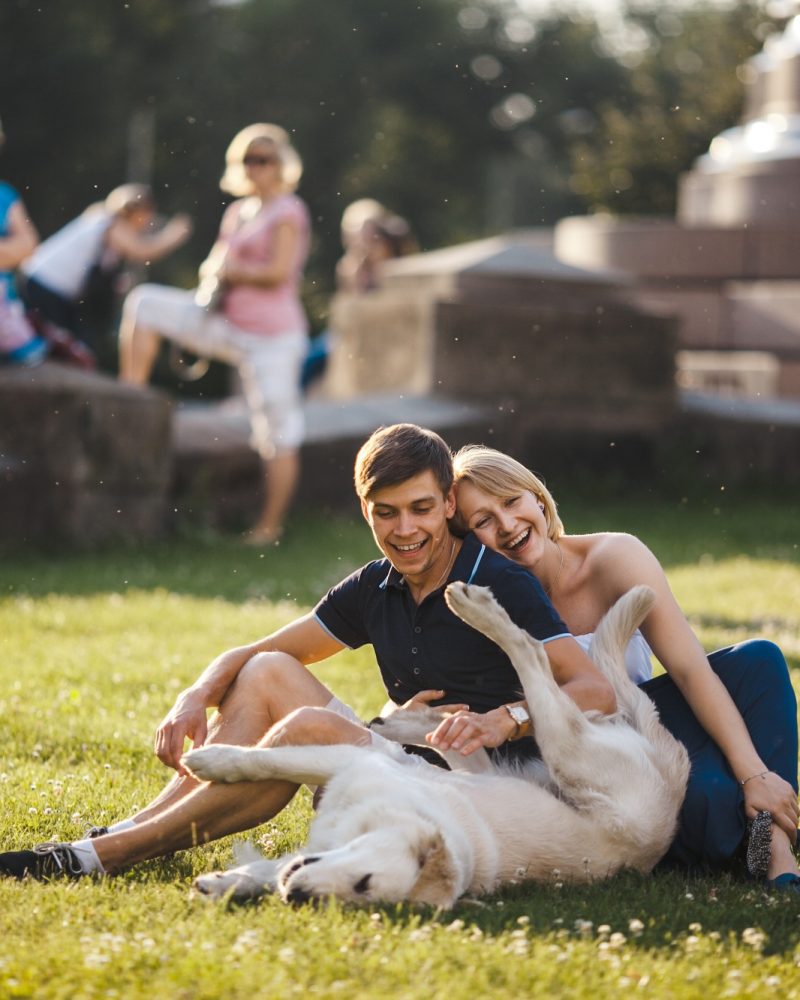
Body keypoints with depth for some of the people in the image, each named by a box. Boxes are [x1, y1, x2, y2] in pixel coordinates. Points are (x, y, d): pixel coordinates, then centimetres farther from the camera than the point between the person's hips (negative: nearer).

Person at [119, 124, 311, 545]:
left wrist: (231, 270, -6)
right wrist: (215, 272, -5)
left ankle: (270, 525, 3)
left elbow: (278, 271, -18)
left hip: (272, 334, -8)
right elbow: (213, 265, 18)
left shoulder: (287, 212, -8)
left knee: (277, 432, -5)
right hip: (226, 324, 8)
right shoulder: (238, 211, 15)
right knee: (144, 302, -2)